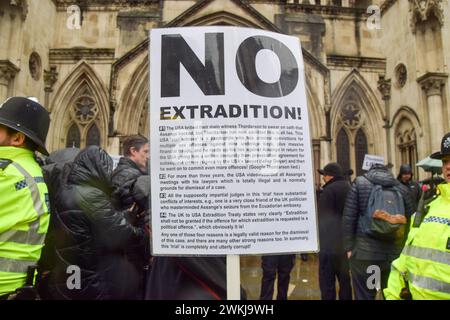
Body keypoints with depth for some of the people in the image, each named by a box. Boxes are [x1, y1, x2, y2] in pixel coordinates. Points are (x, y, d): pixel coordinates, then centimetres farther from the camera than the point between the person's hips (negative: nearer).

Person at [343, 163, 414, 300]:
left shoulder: (360, 183, 2)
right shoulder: (402, 187, 11)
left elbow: (349, 218, -4)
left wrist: (349, 247, 0)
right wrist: (404, 250, 15)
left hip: (365, 252, -3)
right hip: (395, 253, 3)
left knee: (364, 296, 6)